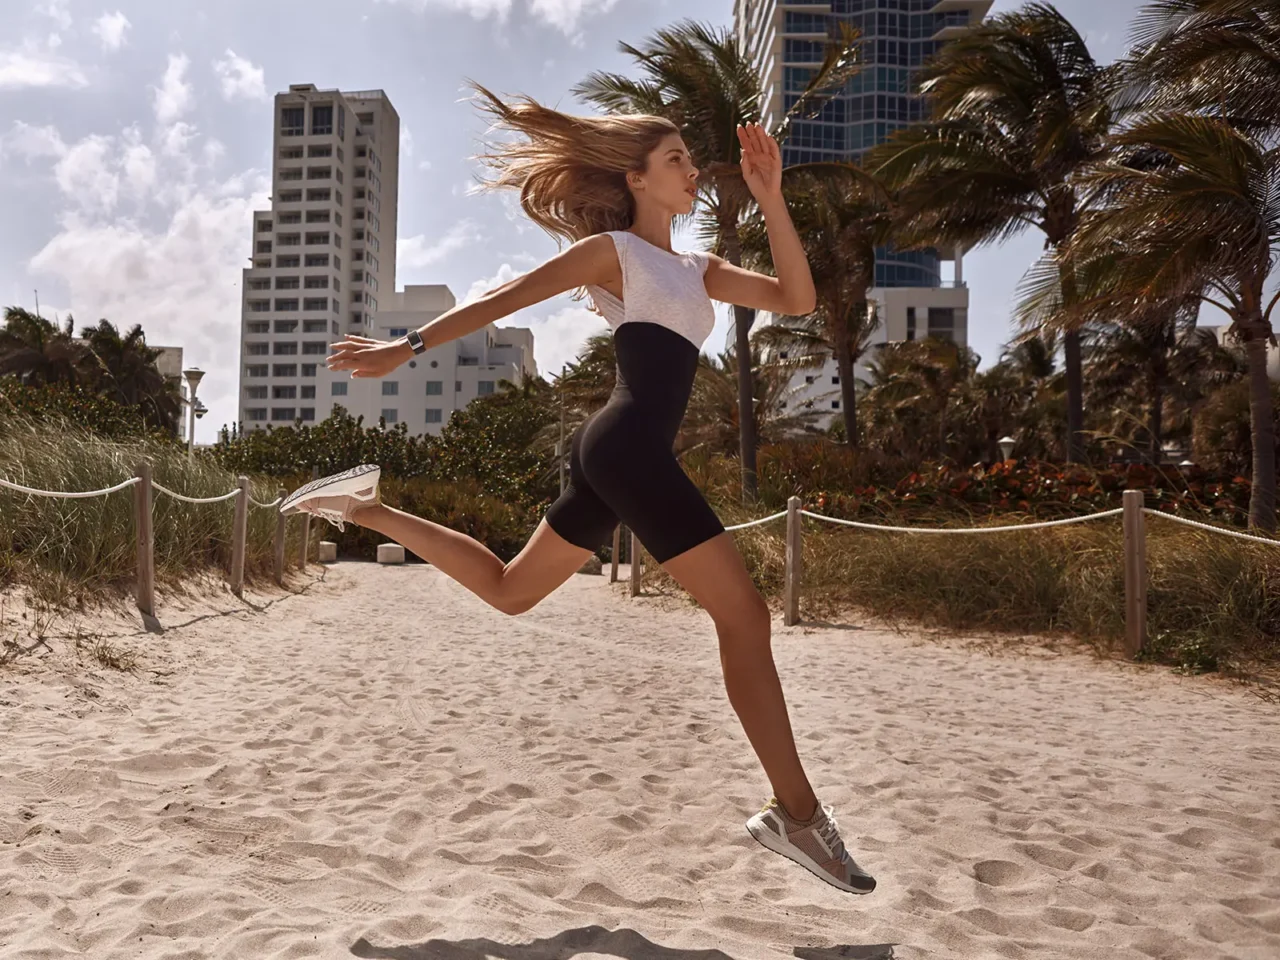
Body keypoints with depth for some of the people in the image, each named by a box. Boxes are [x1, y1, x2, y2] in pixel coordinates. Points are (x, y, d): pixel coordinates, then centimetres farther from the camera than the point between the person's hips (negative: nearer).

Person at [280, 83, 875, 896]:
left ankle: (373, 509, 24)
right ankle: (796, 810, -5)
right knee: (744, 612, -11)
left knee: (510, 590, 18)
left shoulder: (698, 270, 25)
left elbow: (796, 299, 17)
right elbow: (503, 300, 1)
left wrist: (771, 198, 11)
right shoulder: (612, 250, 4)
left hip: (623, 456, 9)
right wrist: (406, 347, -4)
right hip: (629, 446, -9)